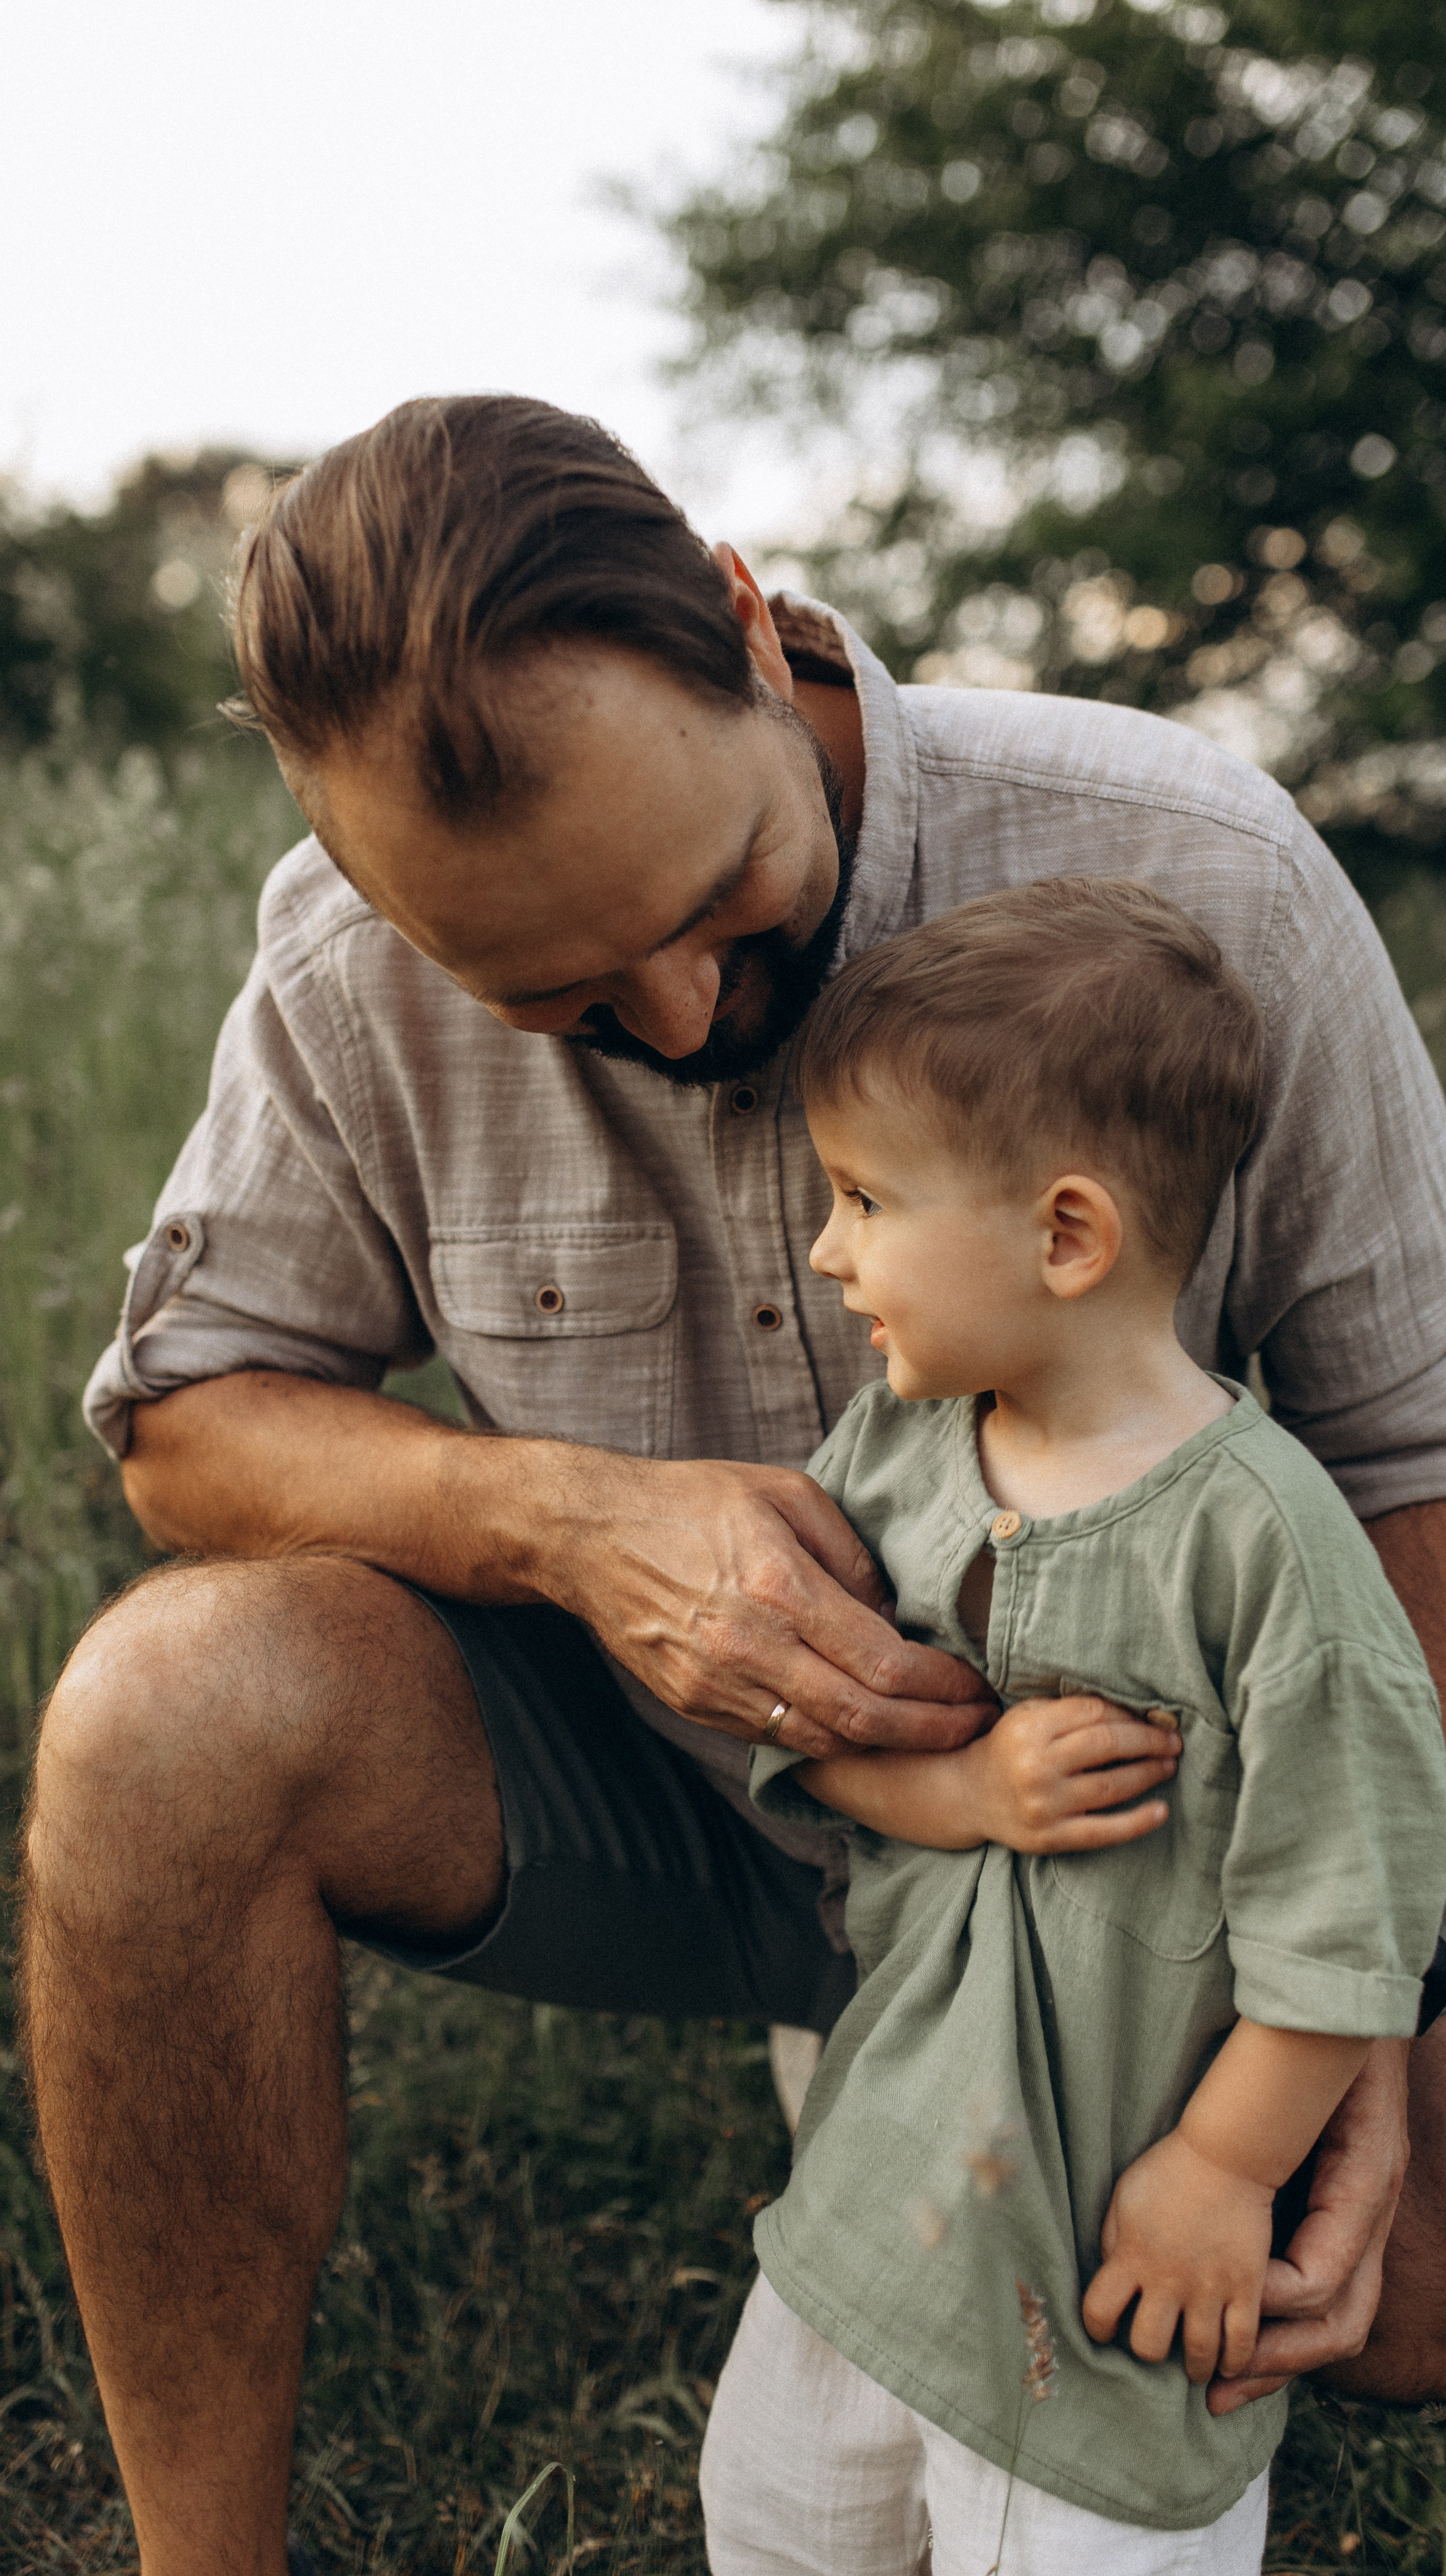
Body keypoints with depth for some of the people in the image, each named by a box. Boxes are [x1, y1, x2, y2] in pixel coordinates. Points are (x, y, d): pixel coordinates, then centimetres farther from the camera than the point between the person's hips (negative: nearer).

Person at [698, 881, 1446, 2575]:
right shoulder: (892, 1441, -4)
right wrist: (960, 1790, -20)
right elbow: (794, 1716, -1)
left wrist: (1226, 2168, -12)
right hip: (893, 2147, 6)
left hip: (1117, 2197, -6)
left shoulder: (1253, 1527, -22)